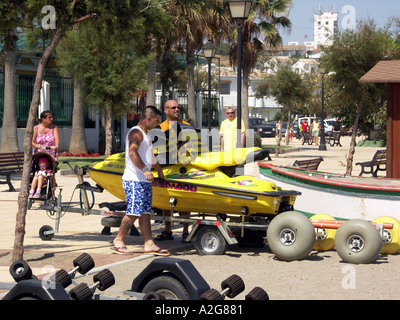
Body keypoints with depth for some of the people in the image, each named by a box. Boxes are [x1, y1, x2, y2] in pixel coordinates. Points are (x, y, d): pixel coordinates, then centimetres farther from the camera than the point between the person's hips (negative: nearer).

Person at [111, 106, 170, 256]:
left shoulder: (144, 135, 23)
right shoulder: (136, 133, -10)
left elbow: (151, 157, 37)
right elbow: (132, 153, -26)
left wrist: (160, 172, 48)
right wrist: (144, 170, -36)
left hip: (145, 181, 10)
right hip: (134, 181, -10)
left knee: (145, 213, 6)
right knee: (133, 213, -10)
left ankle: (149, 244, 4)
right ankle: (118, 241, -1)